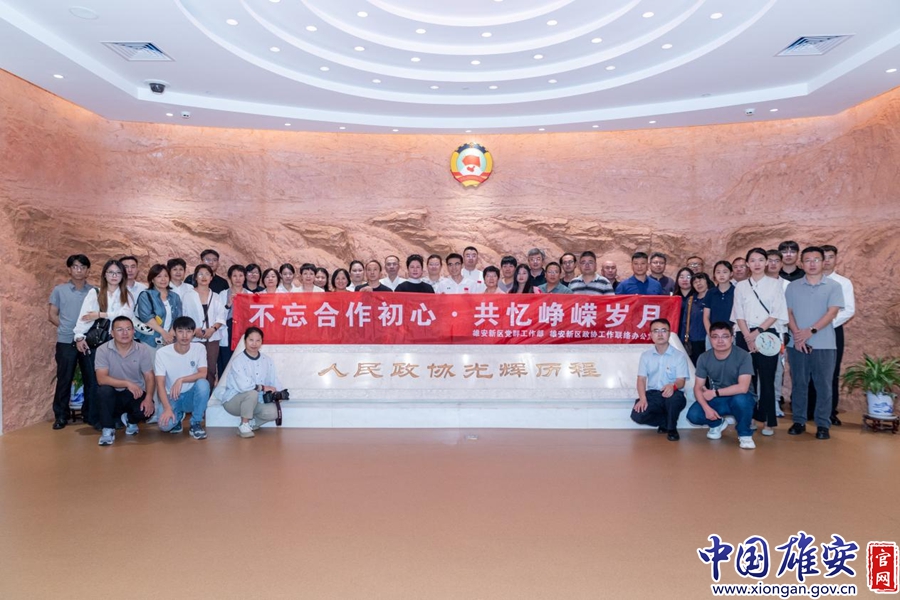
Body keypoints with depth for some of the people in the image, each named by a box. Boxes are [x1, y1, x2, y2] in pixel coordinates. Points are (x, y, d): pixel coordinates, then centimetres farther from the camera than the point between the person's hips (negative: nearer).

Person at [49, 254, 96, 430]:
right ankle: (61, 415, 16)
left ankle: (90, 414, 17)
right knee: (64, 379, 5)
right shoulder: (59, 290, 5)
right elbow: (51, 315, 6)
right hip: (66, 342, -1)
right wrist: (68, 328, -3)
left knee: (92, 379, 4)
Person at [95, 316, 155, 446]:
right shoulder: (103, 350, -12)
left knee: (146, 410, -28)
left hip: (137, 394, 1)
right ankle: (108, 429, -11)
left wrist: (148, 398, -24)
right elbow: (101, 379, -21)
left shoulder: (143, 349, -7)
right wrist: (127, 384, -31)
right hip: (114, 394, -1)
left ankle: (130, 420, 13)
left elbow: (149, 378, -7)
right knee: (104, 390, -33)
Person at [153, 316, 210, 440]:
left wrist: (181, 380, -32)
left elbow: (203, 374, -18)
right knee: (165, 425, -30)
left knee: (203, 383, -33)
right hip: (172, 397, -1)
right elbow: (160, 384, -17)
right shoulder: (162, 353, -13)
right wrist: (167, 408, -29)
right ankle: (178, 416, 11)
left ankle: (196, 424, -13)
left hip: (191, 396, 1)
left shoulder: (199, 348, -8)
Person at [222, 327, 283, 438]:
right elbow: (243, 385, -30)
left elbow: (274, 381, 0)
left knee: (273, 412, -23)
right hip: (233, 401, -5)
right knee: (252, 393, -36)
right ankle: (243, 425, -16)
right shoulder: (238, 361, -18)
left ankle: (250, 424, 6)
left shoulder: (267, 361, 0)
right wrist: (263, 388, -22)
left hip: (254, 402, 5)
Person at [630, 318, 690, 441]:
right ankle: (666, 422, 6)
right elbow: (641, 379, 1)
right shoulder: (645, 355, 8)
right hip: (652, 394, 2)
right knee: (637, 415, -26)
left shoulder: (679, 356, -2)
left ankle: (671, 428, -8)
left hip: (672, 395, -2)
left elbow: (681, 381, -9)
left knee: (675, 396, -40)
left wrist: (673, 386, -36)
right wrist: (643, 399, -17)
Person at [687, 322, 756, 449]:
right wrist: (707, 408, -25)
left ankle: (745, 434, -8)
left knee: (741, 399, -39)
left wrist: (714, 392, -22)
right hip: (715, 400, 3)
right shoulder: (704, 358, -10)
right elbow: (698, 387, -7)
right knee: (693, 415, -22)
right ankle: (717, 424, 15)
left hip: (738, 398, -3)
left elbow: (742, 388, -29)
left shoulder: (743, 356, -21)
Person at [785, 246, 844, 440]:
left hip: (824, 344, -1)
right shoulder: (792, 287, 8)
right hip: (797, 344, 2)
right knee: (798, 384, 7)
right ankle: (799, 421, 16)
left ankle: (823, 424, 11)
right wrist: (797, 334, -12)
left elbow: (832, 312, -7)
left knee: (823, 385, 2)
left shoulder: (833, 286, 2)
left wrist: (811, 331, -17)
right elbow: (788, 313, 3)